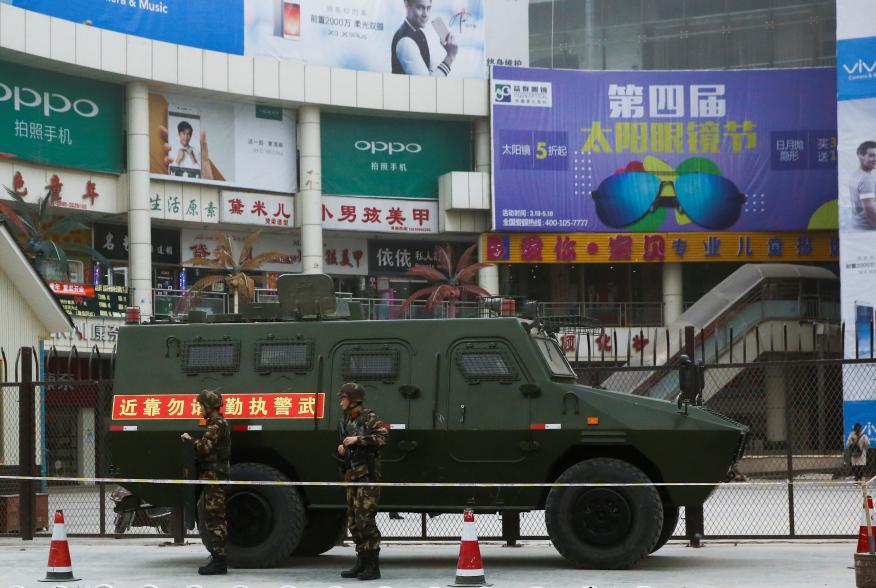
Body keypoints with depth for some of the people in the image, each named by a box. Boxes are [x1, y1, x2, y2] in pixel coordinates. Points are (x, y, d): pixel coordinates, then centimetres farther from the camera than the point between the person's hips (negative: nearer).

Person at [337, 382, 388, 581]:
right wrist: (341, 449, 10)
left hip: (367, 474, -9)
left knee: (365, 518, -14)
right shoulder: (345, 422, 19)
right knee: (353, 521, 8)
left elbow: (381, 438, -20)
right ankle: (361, 563, 15)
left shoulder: (369, 418, -5)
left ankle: (373, 566, -12)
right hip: (351, 474, 9)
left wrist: (357, 440, -22)